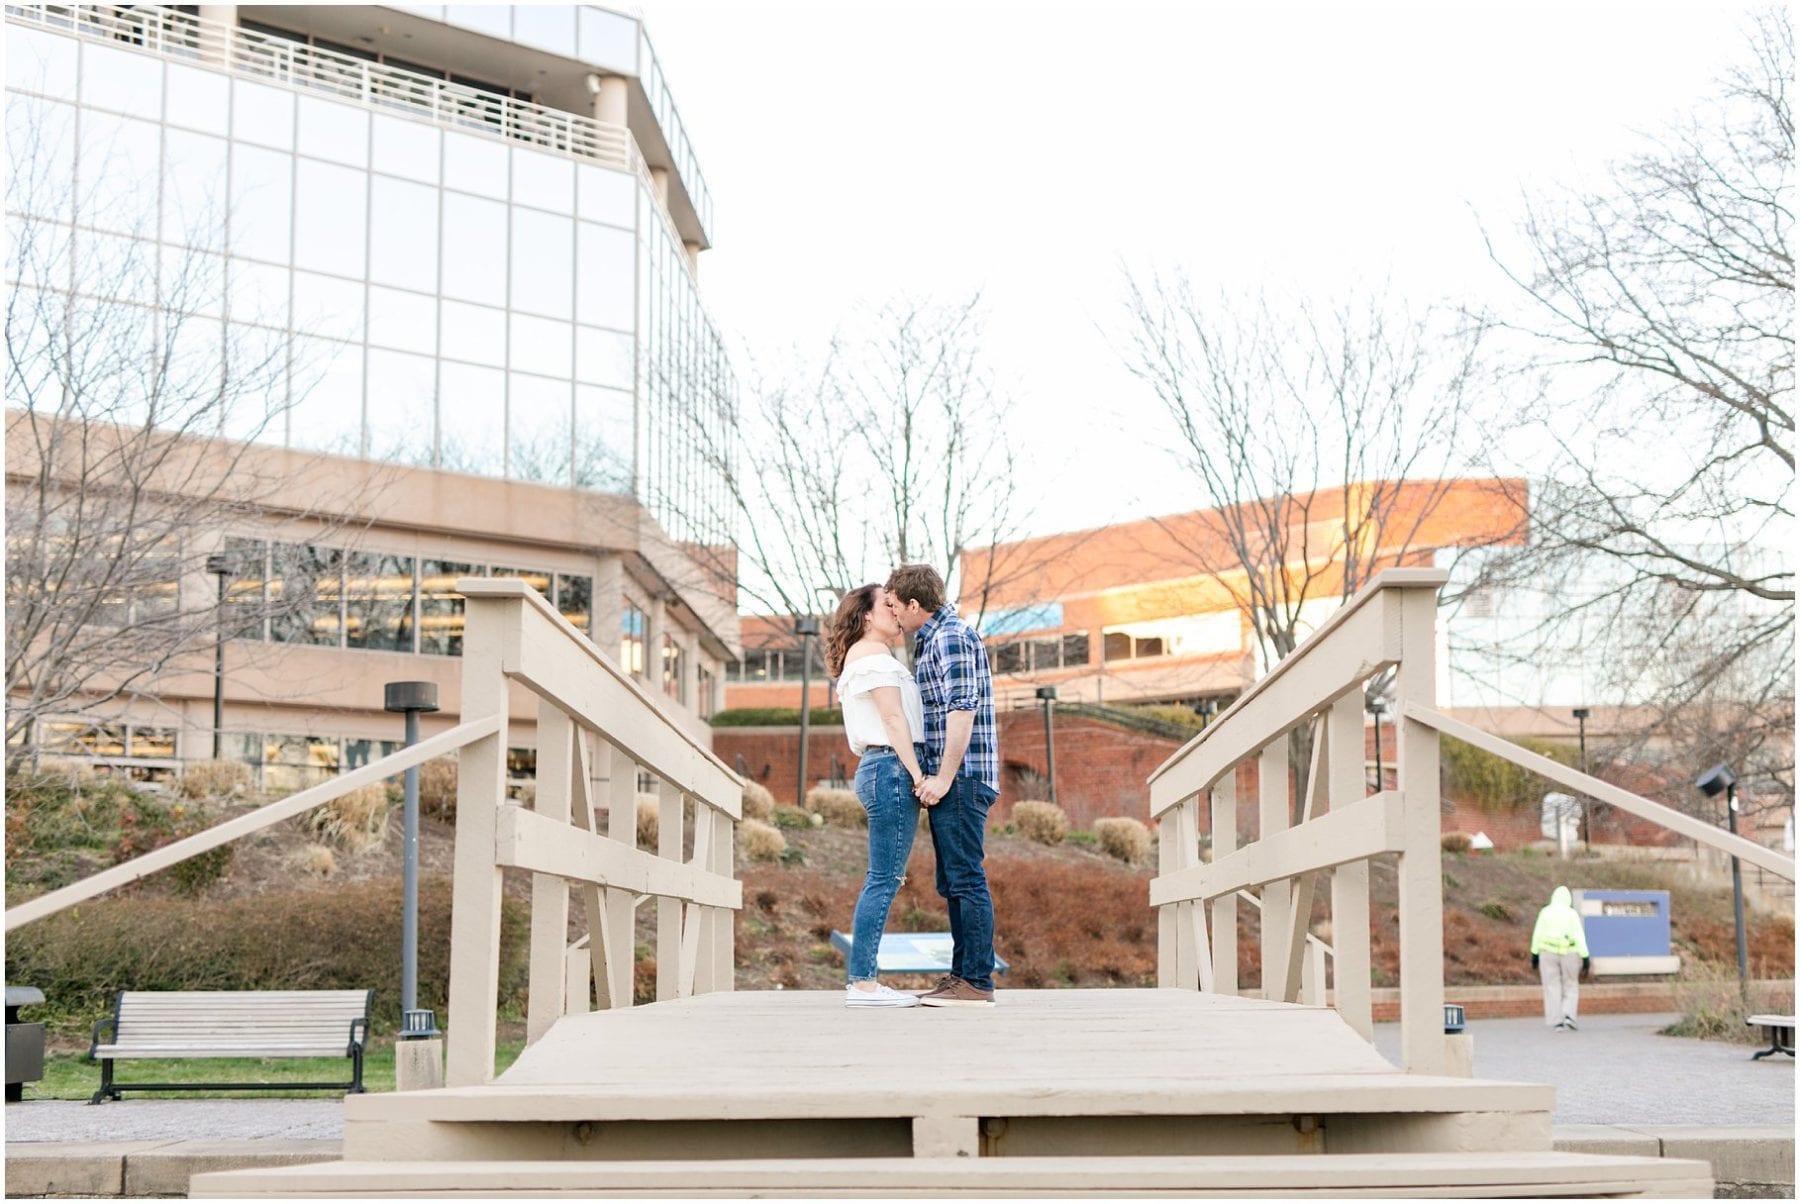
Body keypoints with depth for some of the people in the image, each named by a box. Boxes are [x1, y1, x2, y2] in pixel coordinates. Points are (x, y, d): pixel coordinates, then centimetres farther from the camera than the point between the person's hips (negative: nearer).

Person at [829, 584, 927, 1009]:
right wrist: (916, 772, -16)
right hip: (892, 768, -10)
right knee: (884, 880, -11)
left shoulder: (864, 656, 26)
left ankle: (862, 978, 8)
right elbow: (893, 718, -12)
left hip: (883, 769, 10)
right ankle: (862, 983, -13)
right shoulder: (872, 652, -5)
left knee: (884, 879, 9)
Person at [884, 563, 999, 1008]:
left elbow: (962, 709, -21)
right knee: (952, 883, 12)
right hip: (948, 780, 11)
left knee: (966, 879, -9)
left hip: (961, 779, -11)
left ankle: (977, 983, -8)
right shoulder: (932, 638, 21)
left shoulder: (952, 636, -12)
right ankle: (962, 977, 16)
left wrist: (944, 777, -22)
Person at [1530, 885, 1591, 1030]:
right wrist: (1585, 958, -8)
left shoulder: (1545, 912, -3)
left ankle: (1557, 1022, 1)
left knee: (1553, 988, 6)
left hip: (1549, 953, 1)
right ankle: (1568, 1017, -8)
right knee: (1571, 987, 12)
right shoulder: (1572, 914, -7)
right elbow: (1579, 937, -10)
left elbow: (1538, 935, -1)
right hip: (1569, 954, -1)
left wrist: (1535, 954, 8)